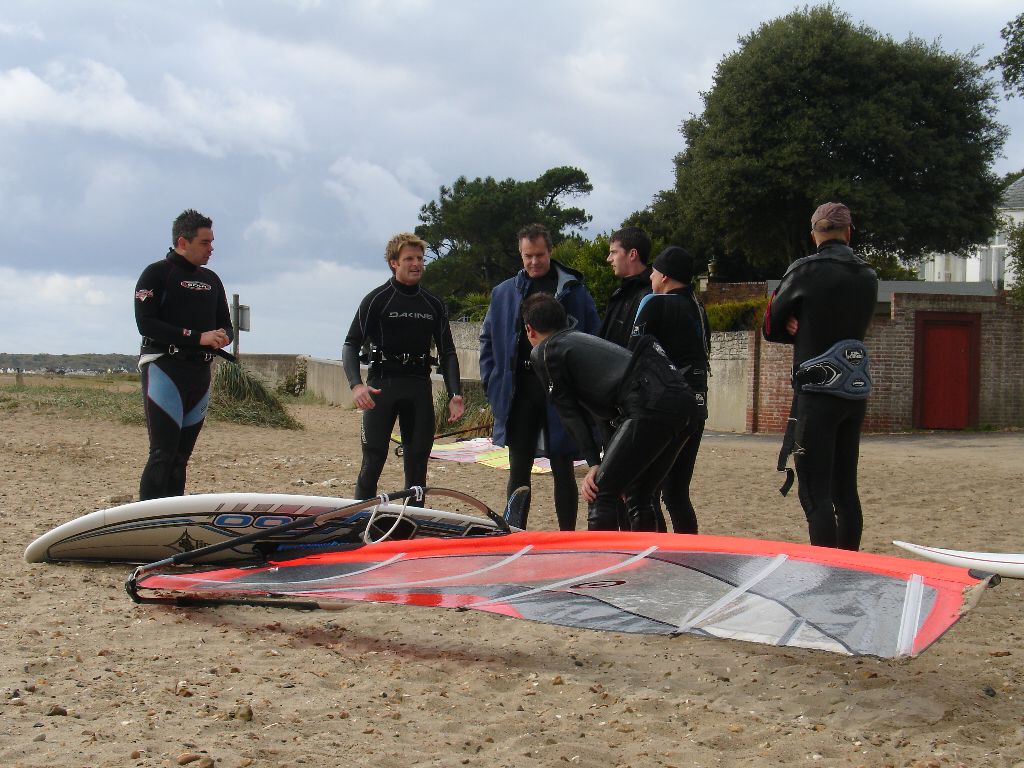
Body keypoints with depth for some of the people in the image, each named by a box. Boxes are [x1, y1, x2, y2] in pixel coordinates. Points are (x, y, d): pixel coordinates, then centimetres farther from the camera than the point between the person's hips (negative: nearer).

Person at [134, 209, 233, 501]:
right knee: (163, 454, -14)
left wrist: (223, 337, -2)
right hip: (164, 369, -7)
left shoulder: (211, 280, 19)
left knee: (182, 455, 7)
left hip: (200, 372, 7)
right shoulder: (157, 273, -1)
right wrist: (197, 337, -16)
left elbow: (226, 325, 24)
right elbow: (146, 323, -12)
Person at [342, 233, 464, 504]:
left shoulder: (433, 305, 12)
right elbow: (351, 344, -6)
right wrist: (356, 385, -23)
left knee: (417, 461, 6)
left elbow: (447, 352, 13)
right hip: (381, 385, -4)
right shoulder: (376, 300, -1)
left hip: (419, 386, 4)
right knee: (373, 460, -7)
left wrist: (455, 394, -1)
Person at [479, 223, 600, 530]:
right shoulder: (504, 293, 11)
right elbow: (488, 340, 14)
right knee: (518, 470, 7)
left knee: (563, 470, 4)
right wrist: (492, 384, 4)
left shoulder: (575, 292, 2)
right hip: (519, 391, 3)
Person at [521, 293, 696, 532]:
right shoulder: (584, 340, 36)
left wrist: (593, 463, 7)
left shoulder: (543, 353, 12)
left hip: (650, 403, -8)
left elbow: (569, 412, 7)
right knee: (640, 497, 20)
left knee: (600, 493, -1)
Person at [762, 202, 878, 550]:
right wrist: (805, 330, 3)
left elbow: (770, 328, 1)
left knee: (816, 494, -7)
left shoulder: (805, 270, -8)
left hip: (816, 393, -6)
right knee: (845, 489, 13)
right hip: (855, 393, 6)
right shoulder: (868, 277, 9)